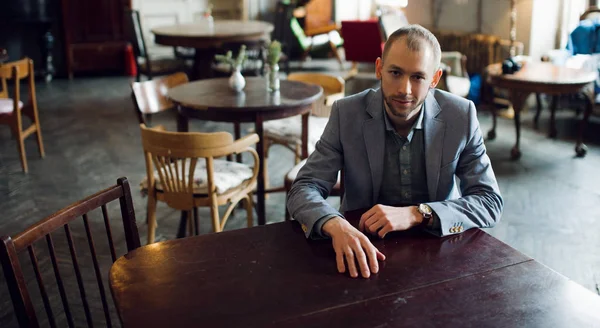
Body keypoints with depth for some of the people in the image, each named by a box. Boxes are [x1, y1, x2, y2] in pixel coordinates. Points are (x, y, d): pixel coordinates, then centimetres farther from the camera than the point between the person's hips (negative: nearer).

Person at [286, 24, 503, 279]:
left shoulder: (461, 116, -12)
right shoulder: (347, 113, -13)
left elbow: (490, 202, -12)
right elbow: (303, 189, -14)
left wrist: (416, 214, -28)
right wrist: (337, 226, -37)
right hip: (364, 245, -1)